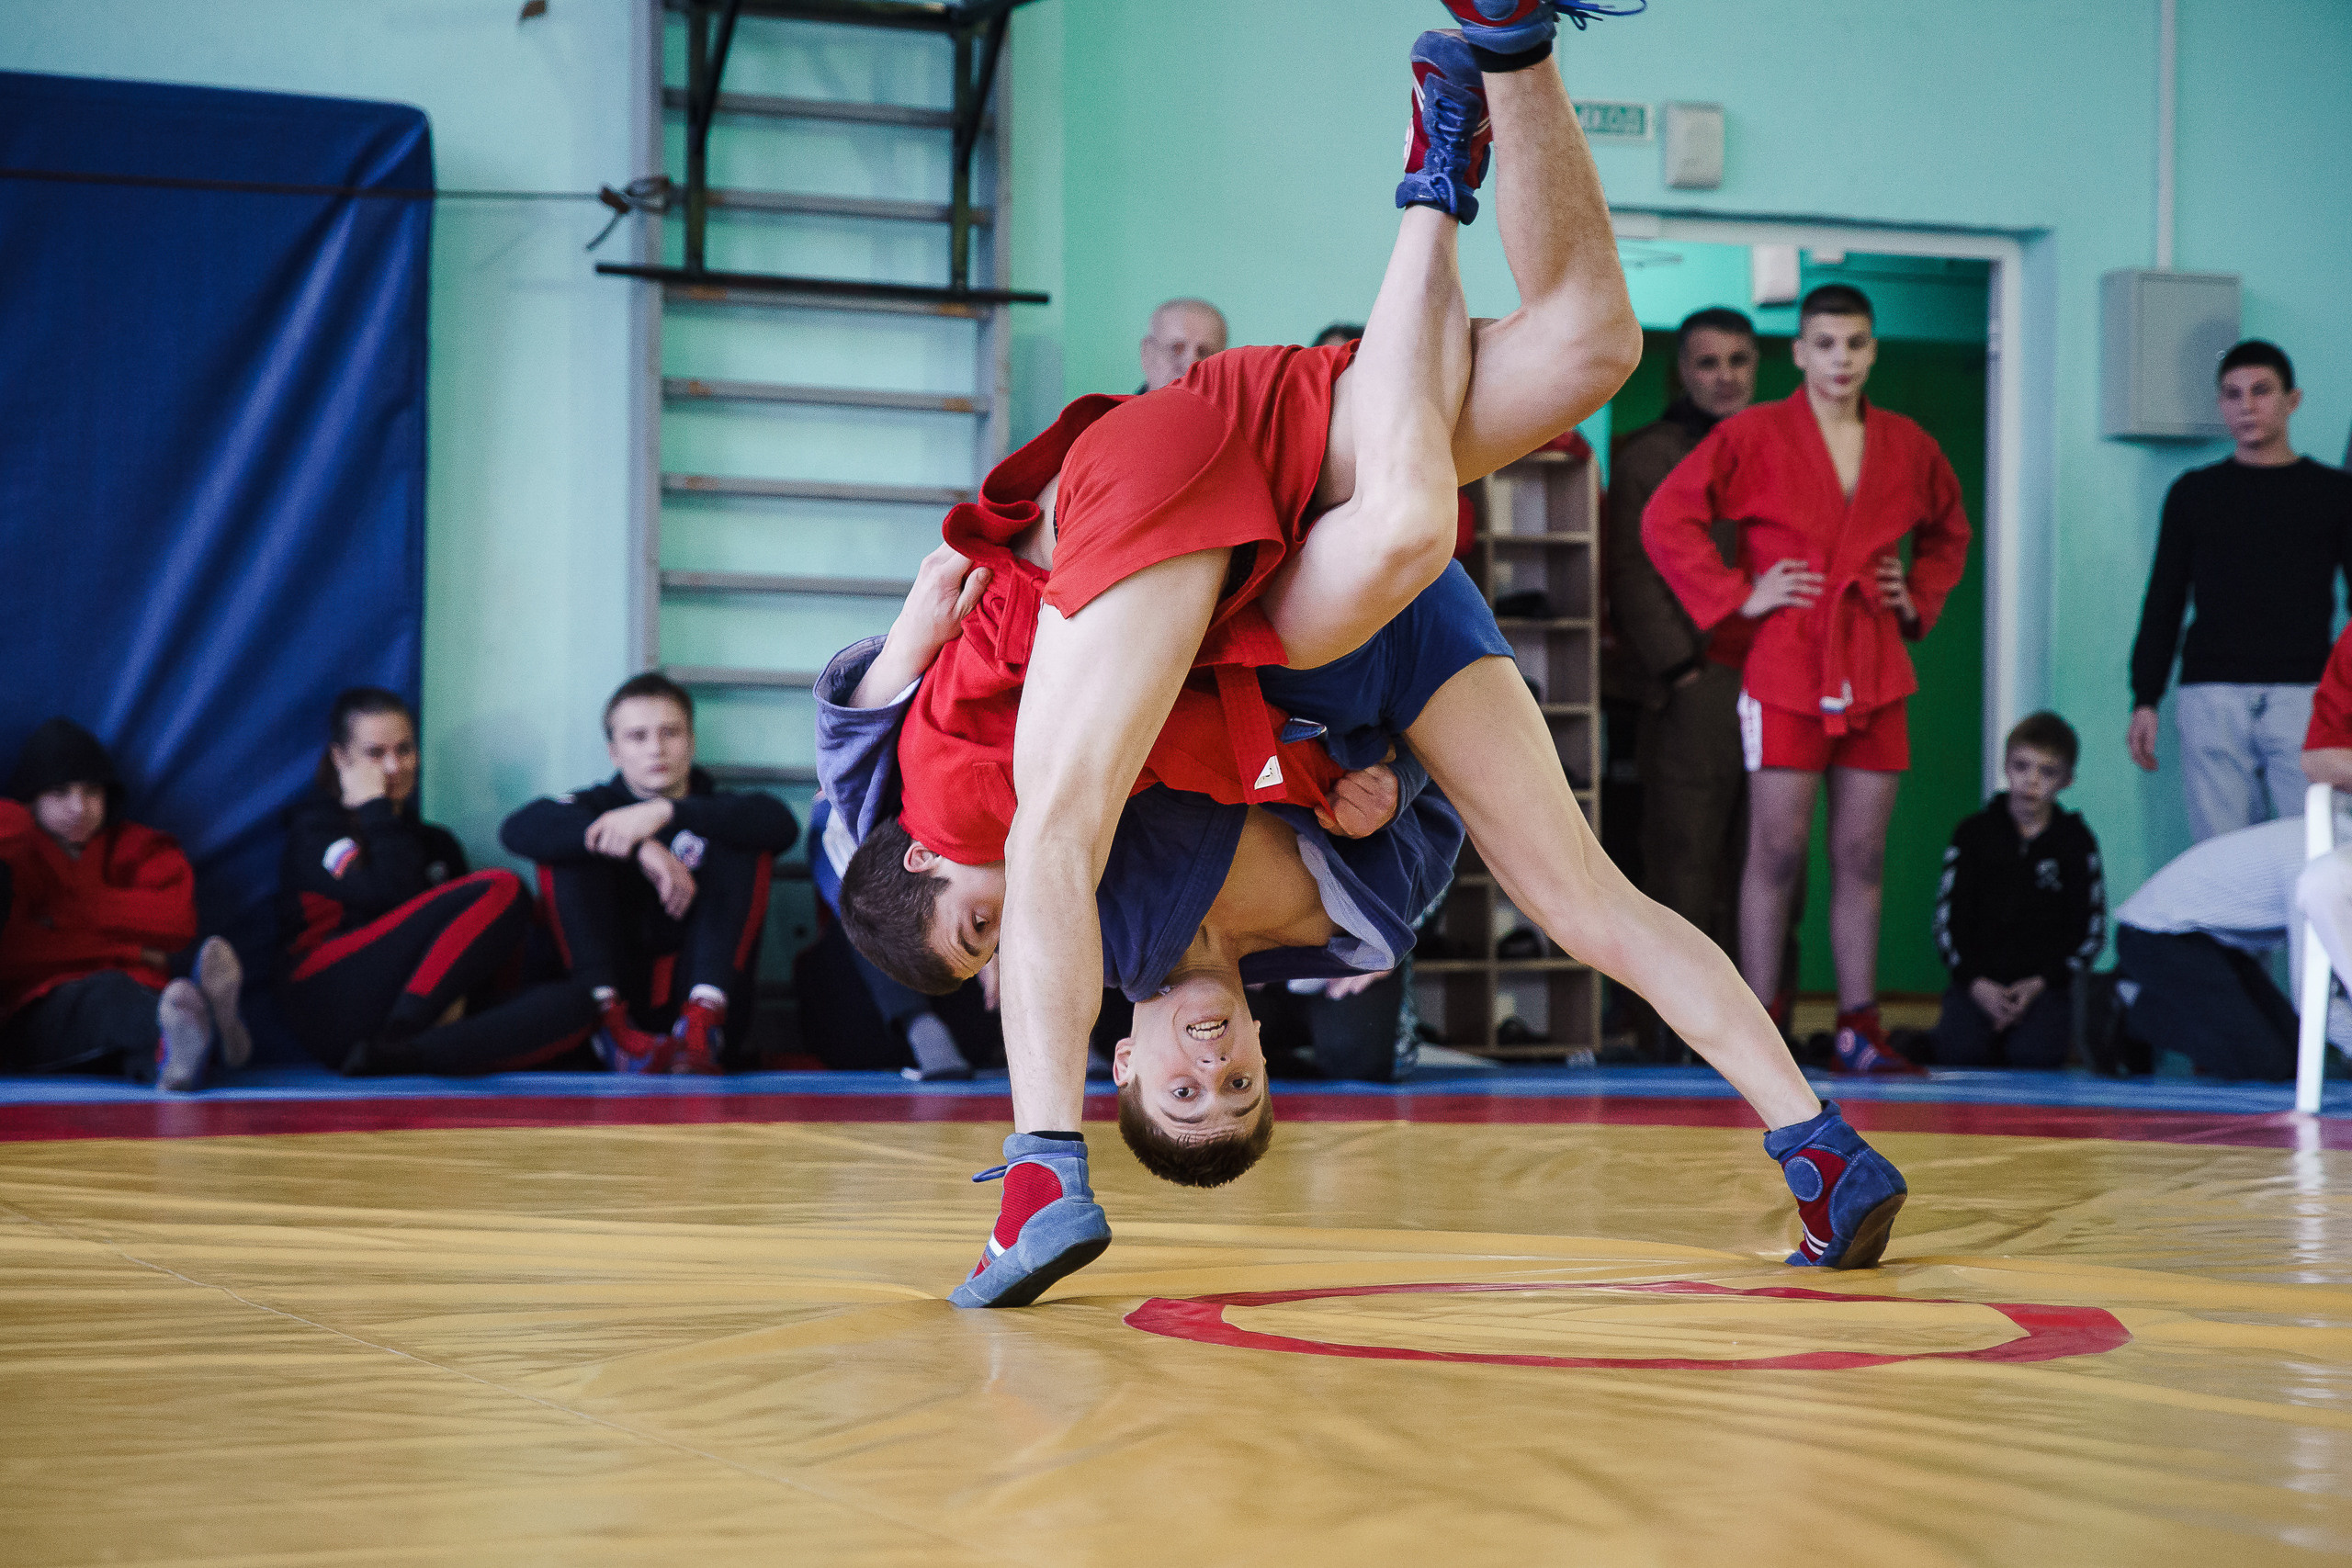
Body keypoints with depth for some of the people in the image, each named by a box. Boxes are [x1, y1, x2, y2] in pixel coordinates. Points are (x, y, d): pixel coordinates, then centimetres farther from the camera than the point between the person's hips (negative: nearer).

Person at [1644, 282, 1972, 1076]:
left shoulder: (1908, 447, 12)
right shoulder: (1754, 435, -2)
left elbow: (1948, 533, 29)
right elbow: (1667, 519, -5)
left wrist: (1920, 600, 14)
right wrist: (1737, 594, -8)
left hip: (1876, 675, 4)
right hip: (1786, 671, -4)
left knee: (1863, 858, 5)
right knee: (1777, 852, -5)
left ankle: (1860, 1029, 10)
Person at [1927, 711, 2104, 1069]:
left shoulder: (2075, 842, 8)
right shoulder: (1974, 834, 7)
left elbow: (2090, 930, 5)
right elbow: (1948, 919, 2)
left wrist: (2041, 983, -10)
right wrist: (1975, 983, -13)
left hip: (2043, 983, 0)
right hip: (1978, 980, 0)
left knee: (2034, 1055, -27)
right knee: (1959, 1053, -27)